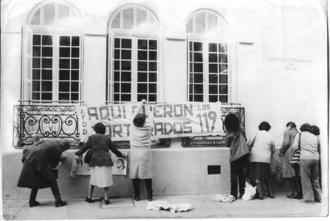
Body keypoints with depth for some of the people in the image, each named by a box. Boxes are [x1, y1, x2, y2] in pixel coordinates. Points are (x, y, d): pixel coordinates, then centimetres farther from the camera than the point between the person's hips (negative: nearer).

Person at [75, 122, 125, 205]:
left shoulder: (92, 138, 1)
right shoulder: (107, 138, 4)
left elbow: (85, 147, 2)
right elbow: (114, 149, 10)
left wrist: (79, 155, 16)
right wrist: (121, 155, 24)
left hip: (95, 162, 1)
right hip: (105, 161, -1)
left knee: (93, 178, 16)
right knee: (105, 179, 5)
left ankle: (89, 197, 20)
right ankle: (106, 198, 1)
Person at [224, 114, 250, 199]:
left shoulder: (229, 133, -6)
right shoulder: (240, 130, 5)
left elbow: (227, 144, 3)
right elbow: (246, 141, 9)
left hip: (235, 155, -4)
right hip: (244, 153, 4)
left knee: (234, 175, 2)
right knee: (242, 174, 12)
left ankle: (234, 194, 1)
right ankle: (242, 193, 16)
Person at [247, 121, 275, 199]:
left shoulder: (257, 133, -2)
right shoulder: (270, 137, 9)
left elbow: (249, 144, -4)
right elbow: (273, 150, 17)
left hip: (255, 158, -4)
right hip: (266, 159, 4)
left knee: (256, 177, -1)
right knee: (266, 177, 17)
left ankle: (260, 193, -6)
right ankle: (271, 193, 19)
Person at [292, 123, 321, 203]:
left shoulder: (299, 135, 6)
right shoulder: (315, 137, 17)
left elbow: (294, 146, -2)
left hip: (305, 158, -4)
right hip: (315, 158, 4)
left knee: (306, 179, 1)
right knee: (315, 179, 13)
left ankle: (309, 198, -1)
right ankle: (318, 198, 17)